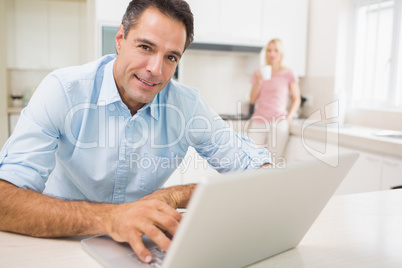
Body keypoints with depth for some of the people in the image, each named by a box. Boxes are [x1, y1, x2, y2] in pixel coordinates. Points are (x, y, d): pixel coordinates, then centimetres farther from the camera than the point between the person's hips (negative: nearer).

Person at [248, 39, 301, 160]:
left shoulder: (288, 74, 3)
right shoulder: (259, 73, 10)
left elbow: (296, 99, 7)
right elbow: (252, 100, 10)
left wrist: (289, 117, -5)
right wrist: (259, 82, -5)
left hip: (278, 123, -2)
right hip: (258, 121, 2)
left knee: (273, 161, -4)